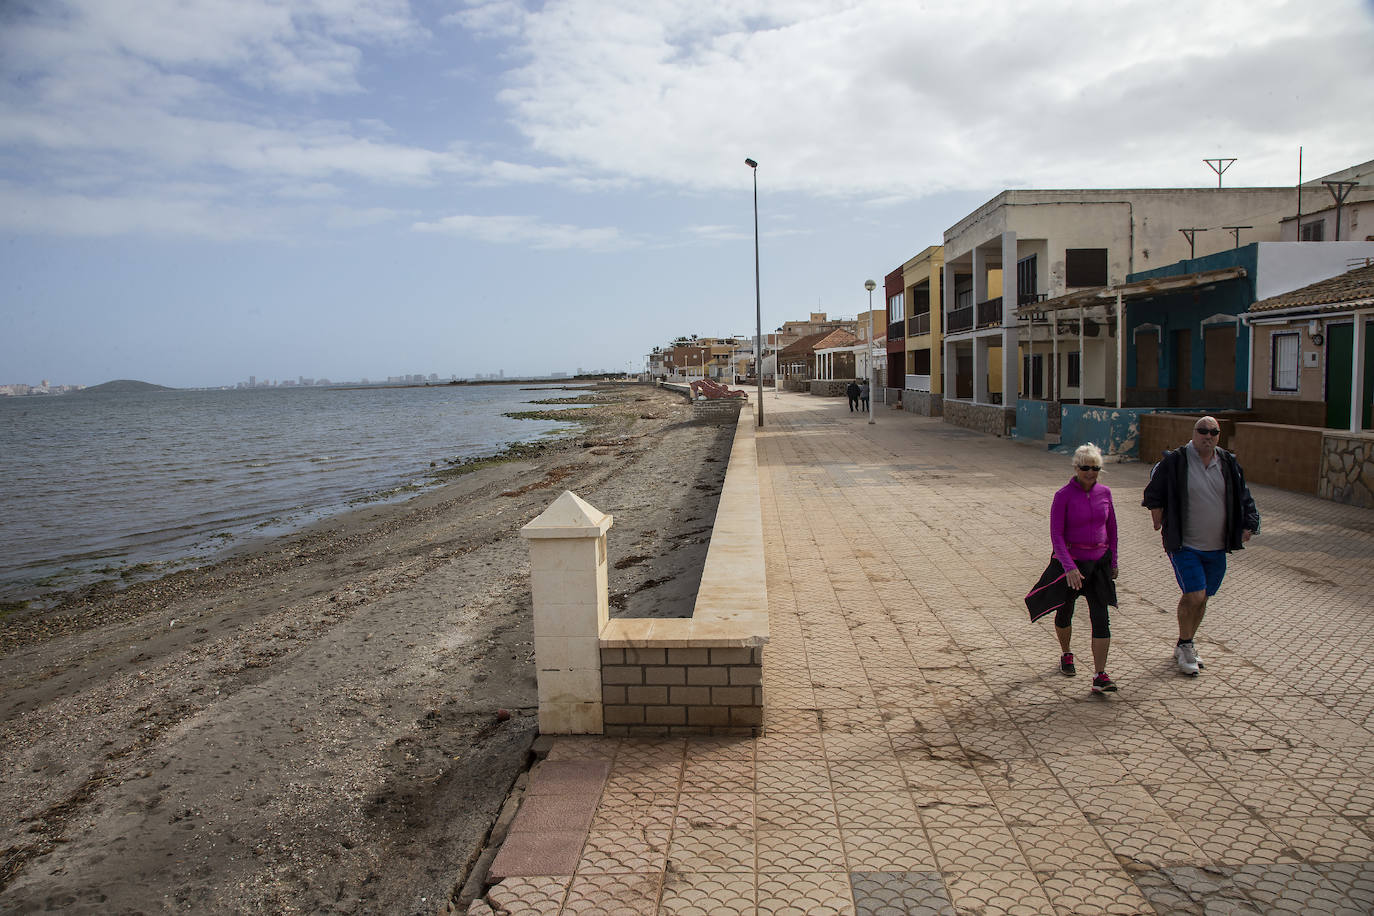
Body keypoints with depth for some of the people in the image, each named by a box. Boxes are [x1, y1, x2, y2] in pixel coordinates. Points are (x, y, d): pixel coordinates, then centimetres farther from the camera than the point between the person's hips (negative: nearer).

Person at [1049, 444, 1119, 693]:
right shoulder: (1064, 495, -12)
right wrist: (1069, 567, -23)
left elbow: (1111, 528, 13)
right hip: (1070, 560, -2)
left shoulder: (1104, 493, 1)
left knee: (1101, 617, -7)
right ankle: (1066, 654, 42)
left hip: (1099, 561, 3)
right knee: (1065, 613, 14)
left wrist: (1113, 562, 14)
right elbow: (1056, 535, -15)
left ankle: (1100, 676, -7)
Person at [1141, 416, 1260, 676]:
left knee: (1202, 598, 13)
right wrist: (1159, 522, -2)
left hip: (1217, 547, 5)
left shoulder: (1228, 463, 3)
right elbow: (1153, 494, 2)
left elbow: (1243, 498, 12)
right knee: (1194, 595, -14)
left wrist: (1248, 524, 1)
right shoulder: (1174, 462, -10)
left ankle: (1184, 647, 30)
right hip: (1185, 546, -5)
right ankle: (1185, 647, 6)